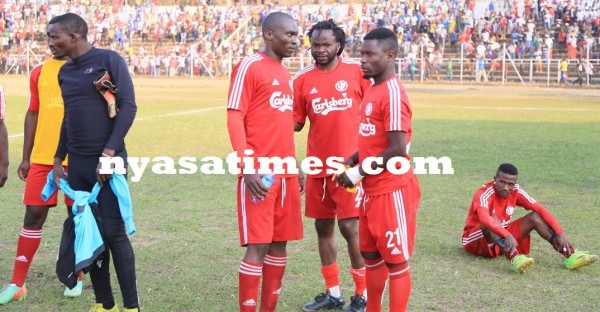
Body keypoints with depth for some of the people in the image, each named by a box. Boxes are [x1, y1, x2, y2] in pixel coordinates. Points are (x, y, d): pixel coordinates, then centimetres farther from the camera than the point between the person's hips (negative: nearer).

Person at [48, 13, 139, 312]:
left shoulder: (109, 60, -6)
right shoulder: (64, 71, 14)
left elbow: (128, 106, -12)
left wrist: (109, 152, -18)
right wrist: (59, 159, 16)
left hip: (107, 161, -6)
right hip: (77, 163, 7)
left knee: (113, 233, -8)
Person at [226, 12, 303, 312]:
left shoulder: (285, 74, 17)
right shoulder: (249, 67, -7)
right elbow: (234, 118, -12)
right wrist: (247, 167, -20)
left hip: (286, 171, 8)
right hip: (259, 172, -8)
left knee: (279, 243, 10)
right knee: (258, 245, -7)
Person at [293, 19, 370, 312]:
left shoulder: (357, 71, -3)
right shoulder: (302, 79, 4)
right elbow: (295, 122, 6)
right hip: (317, 166, 4)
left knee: (349, 226, -5)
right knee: (323, 226, 10)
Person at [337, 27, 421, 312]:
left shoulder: (392, 93, -18)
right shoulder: (372, 91, 11)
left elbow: (397, 150, -22)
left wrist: (358, 173, -15)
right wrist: (350, 162, 6)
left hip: (392, 191, -10)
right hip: (372, 191, 10)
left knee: (396, 261, 0)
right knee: (371, 256, 19)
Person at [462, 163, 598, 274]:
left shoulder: (515, 191, -8)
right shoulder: (484, 193, -25)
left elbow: (540, 209, -11)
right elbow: (484, 219, -45)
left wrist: (560, 232, -23)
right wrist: (507, 236, -58)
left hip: (503, 238, 6)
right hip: (476, 240, -6)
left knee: (535, 216, -9)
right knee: (493, 221, -37)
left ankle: (570, 255, -21)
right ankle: (515, 259, -59)